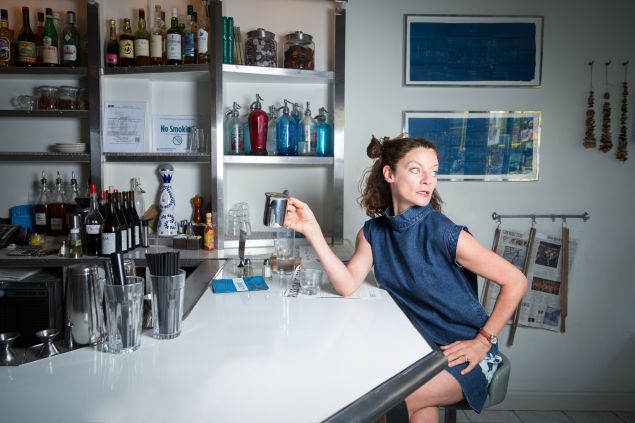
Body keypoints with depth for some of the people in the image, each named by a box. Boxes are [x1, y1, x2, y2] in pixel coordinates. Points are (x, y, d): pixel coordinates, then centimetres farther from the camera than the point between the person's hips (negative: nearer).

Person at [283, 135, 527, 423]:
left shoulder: (444, 234, -21)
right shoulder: (373, 232, -4)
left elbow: (516, 281, -15)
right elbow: (347, 285, -16)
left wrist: (483, 341, -18)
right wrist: (312, 231, -24)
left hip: (462, 353, -4)